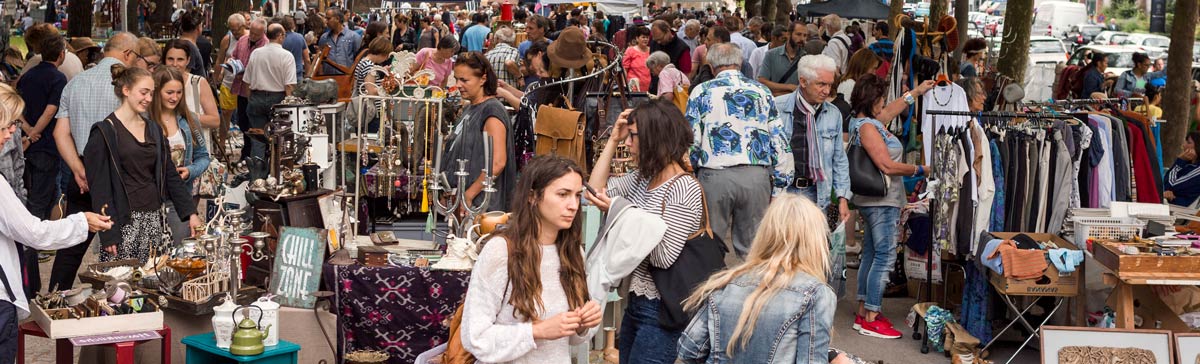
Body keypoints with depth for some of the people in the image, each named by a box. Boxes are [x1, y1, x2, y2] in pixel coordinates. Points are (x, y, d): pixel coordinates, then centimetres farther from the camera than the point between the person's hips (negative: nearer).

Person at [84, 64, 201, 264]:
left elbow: (171, 176, 15)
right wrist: (108, 235, -14)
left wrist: (190, 213, 4)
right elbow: (99, 186, -8)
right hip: (124, 222, -6)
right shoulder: (104, 132, -4)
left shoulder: (154, 130, 15)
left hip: (154, 219, 6)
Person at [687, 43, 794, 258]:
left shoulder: (701, 92, 5)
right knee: (752, 248, 7)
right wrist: (779, 186, 12)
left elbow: (690, 140, 1)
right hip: (756, 175, 2)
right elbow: (780, 142, 8)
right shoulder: (762, 92, 11)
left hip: (714, 176, -2)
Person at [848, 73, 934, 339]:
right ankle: (871, 319, -6)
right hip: (881, 202, -11)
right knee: (885, 257, -8)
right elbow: (888, 165, -23)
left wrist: (917, 92, 36)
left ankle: (864, 312, 20)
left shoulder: (865, 121, 11)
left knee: (871, 255, 14)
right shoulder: (867, 127, -19)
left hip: (875, 202, 11)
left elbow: (891, 110, 31)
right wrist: (919, 170, -9)